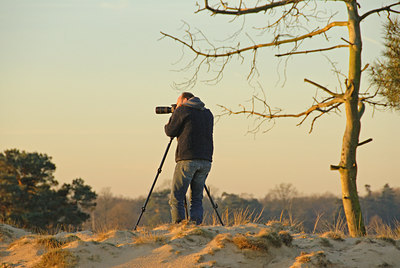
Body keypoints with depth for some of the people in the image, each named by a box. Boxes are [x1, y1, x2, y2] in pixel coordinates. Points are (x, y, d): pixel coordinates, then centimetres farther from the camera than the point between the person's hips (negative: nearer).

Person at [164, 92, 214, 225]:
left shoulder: (182, 111, 0)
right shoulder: (208, 114, 17)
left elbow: (170, 132, 4)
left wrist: (173, 114, 22)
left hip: (187, 159, -6)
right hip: (206, 161, 6)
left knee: (176, 198, -3)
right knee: (197, 199, 9)